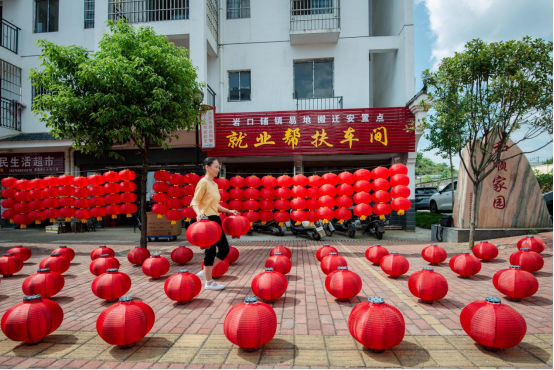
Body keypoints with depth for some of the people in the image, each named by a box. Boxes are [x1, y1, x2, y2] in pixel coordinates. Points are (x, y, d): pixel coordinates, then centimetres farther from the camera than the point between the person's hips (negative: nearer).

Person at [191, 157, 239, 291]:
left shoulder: (214, 184, 15)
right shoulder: (203, 182, -10)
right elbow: (194, 202, -15)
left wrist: (229, 211, 21)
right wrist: (199, 213, -33)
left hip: (216, 219, 9)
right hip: (207, 220, -9)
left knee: (225, 249, 10)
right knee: (211, 250, -1)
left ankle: (205, 272, 24)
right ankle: (209, 282, 14)